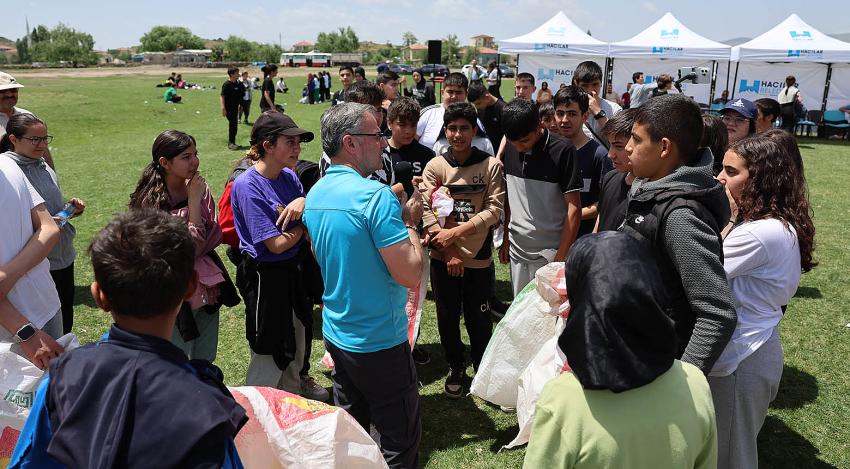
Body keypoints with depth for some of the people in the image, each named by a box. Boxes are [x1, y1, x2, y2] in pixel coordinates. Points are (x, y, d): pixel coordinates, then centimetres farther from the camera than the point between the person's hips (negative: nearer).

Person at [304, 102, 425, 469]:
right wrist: (411, 221, -10)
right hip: (380, 342, -8)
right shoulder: (376, 195, -23)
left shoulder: (315, 195, 4)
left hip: (336, 335, 8)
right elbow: (410, 275, -26)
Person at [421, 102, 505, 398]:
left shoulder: (491, 166, -5)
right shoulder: (434, 167, -1)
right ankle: (455, 368, 35)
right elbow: (428, 212, -6)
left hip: (479, 258, -1)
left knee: (479, 320, 9)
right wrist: (449, 251, -12)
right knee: (447, 318, 13)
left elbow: (494, 210, -11)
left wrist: (456, 231, -17)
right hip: (443, 258, 1)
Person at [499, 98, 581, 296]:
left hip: (548, 253, -5)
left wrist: (561, 257, -15)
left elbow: (573, 208, -13)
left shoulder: (562, 150, -15)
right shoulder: (510, 148, 1)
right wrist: (506, 239, 10)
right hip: (517, 249, 5)